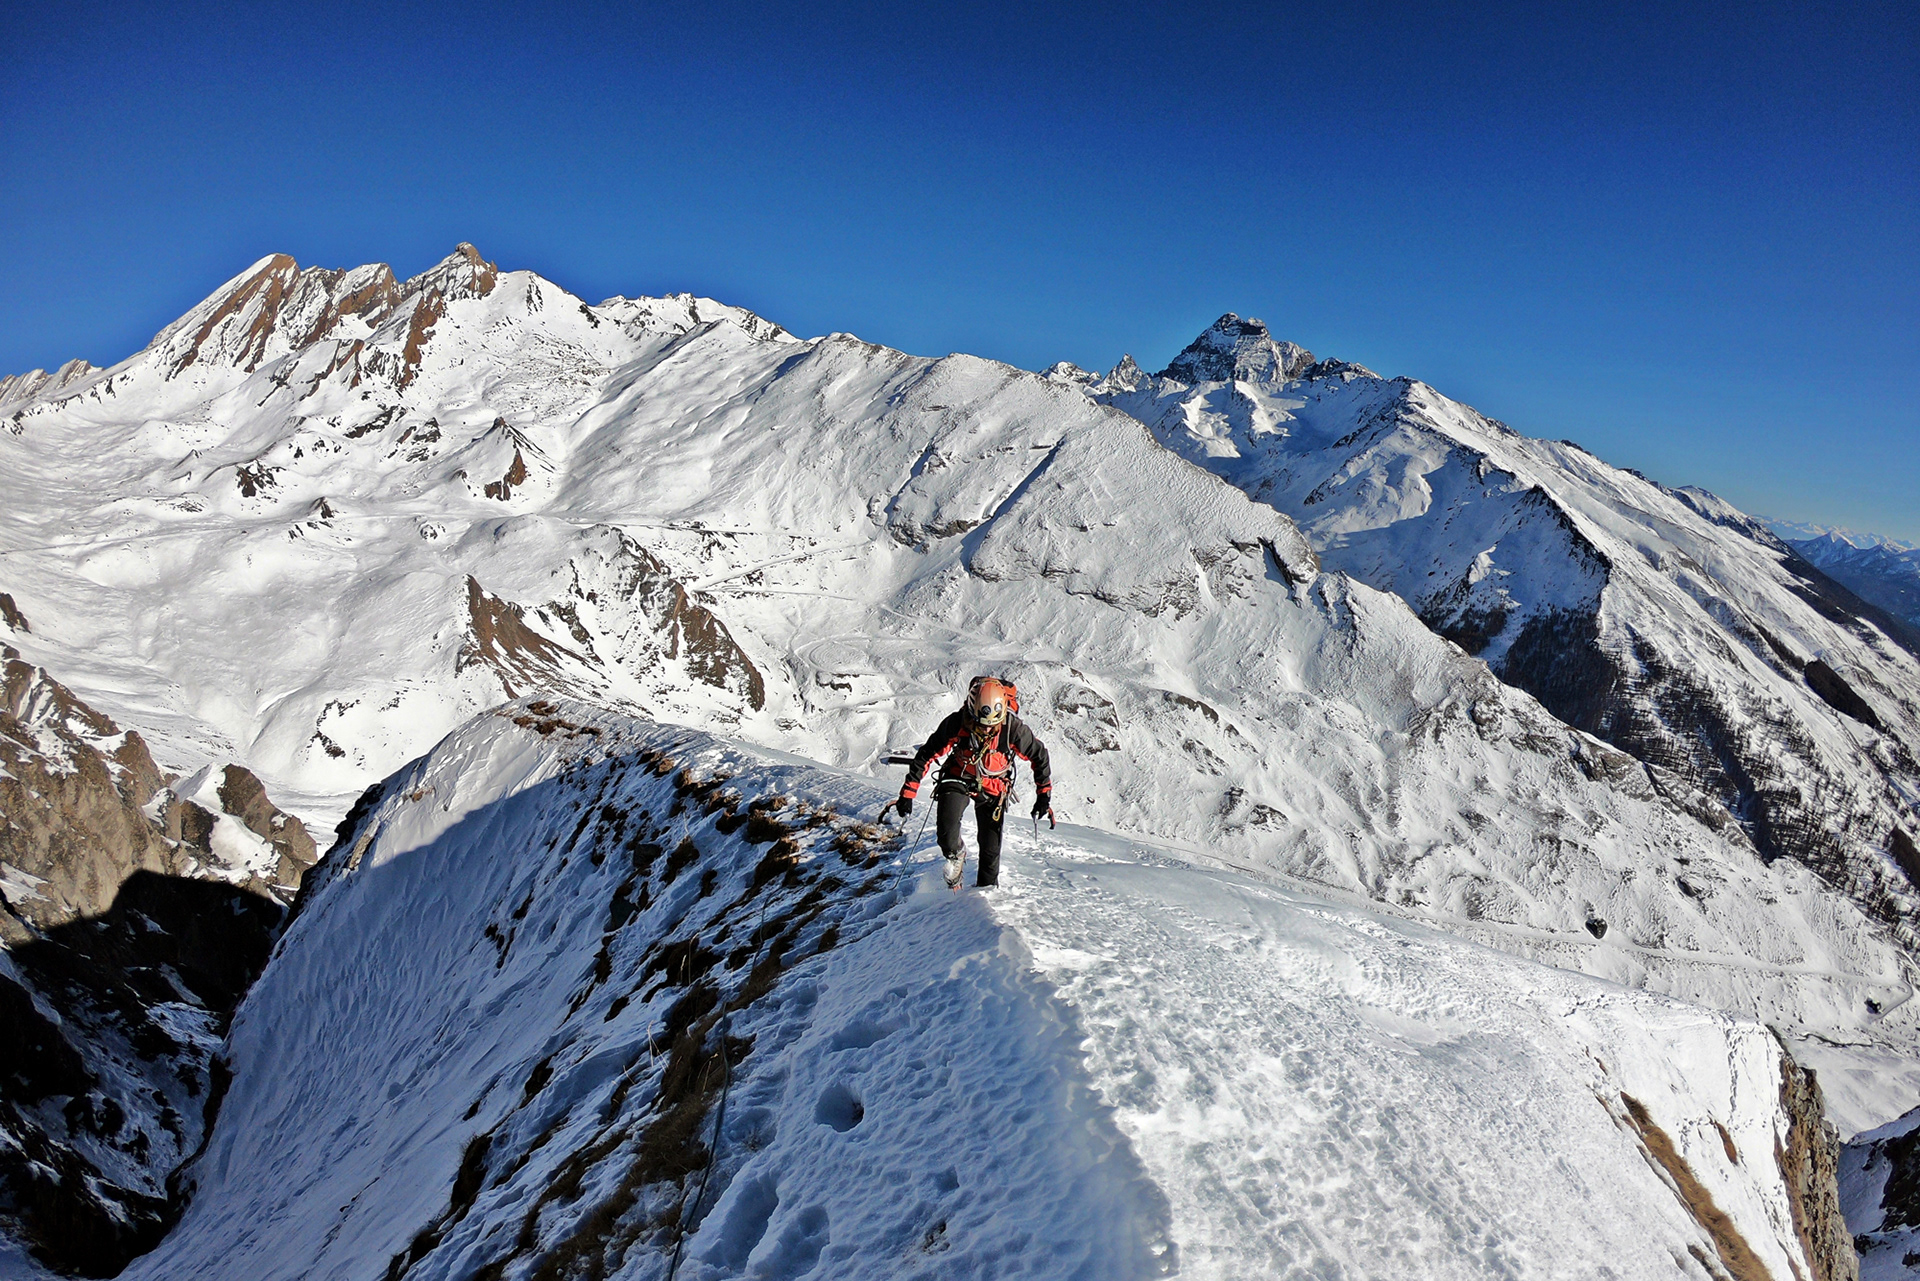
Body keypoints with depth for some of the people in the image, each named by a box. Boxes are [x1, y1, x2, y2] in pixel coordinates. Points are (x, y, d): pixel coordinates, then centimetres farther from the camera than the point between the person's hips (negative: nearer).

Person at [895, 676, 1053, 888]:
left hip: (993, 787, 1)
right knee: (947, 830, -22)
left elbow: (1039, 755, -9)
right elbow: (927, 755, -16)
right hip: (959, 778, 0)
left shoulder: (1013, 728, -26)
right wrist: (908, 793, -15)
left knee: (990, 850, 2)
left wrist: (1044, 795, -6)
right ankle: (954, 855, 13)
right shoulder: (956, 723, -27)